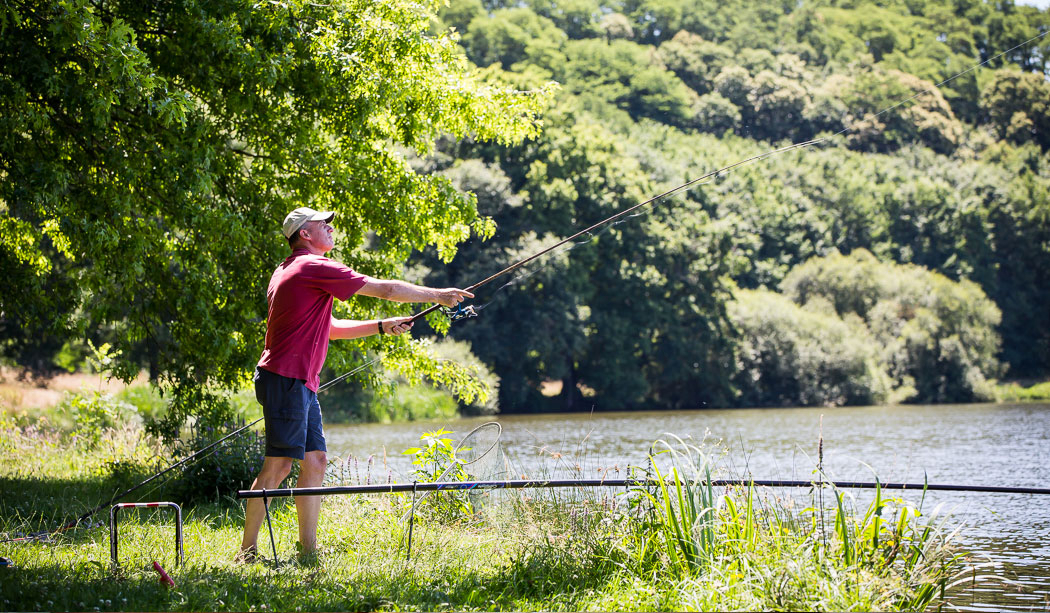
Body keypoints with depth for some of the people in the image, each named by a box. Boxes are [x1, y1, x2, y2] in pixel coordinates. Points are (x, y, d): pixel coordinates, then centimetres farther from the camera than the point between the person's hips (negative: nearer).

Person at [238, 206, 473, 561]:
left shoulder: (288, 271, 21)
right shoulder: (314, 267, -10)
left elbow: (328, 329, 28)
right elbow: (385, 289, -7)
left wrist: (381, 326, 24)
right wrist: (438, 296, 2)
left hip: (302, 384, 10)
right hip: (286, 379, -10)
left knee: (315, 461, 9)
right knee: (278, 465, -10)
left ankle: (308, 548, 10)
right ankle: (247, 551, -8)